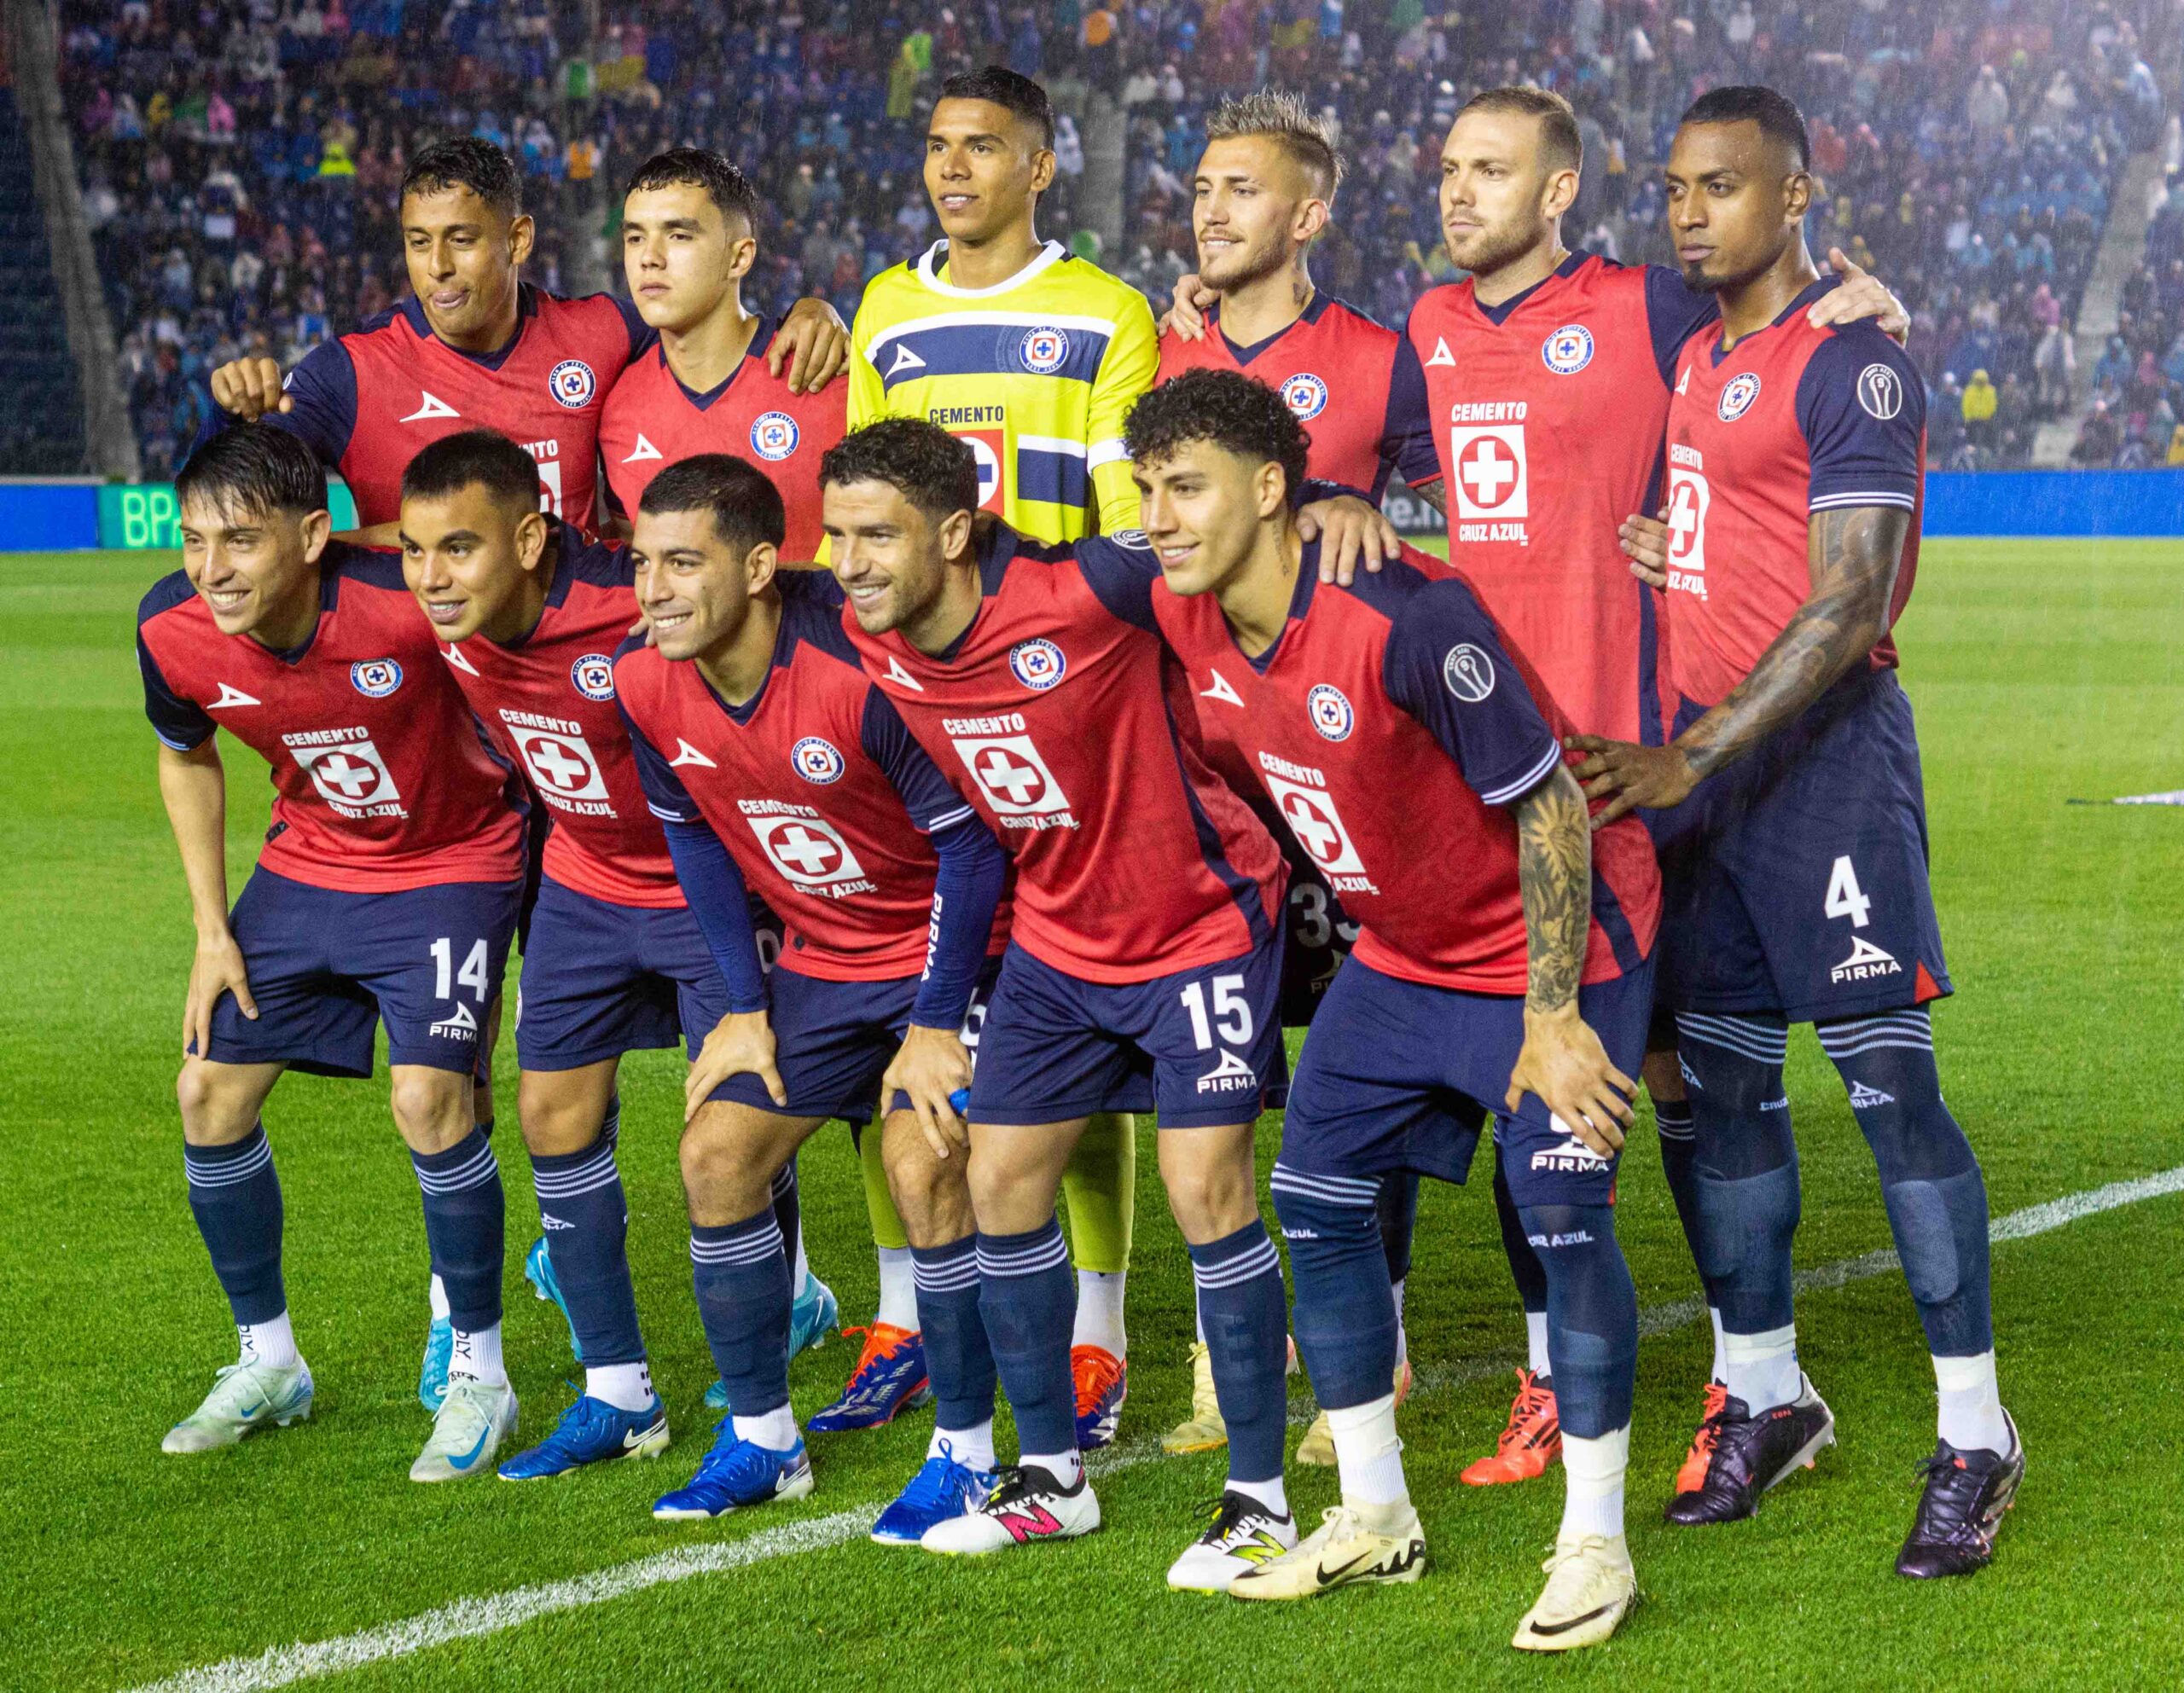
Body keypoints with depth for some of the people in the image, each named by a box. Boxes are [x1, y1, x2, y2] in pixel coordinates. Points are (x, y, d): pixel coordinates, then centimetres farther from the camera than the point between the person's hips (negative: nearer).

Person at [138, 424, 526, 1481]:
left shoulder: (410, 605, -34)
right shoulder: (173, 630, -18)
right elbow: (186, 758, 4)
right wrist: (212, 928, 1)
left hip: (453, 867, -5)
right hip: (306, 868, 5)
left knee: (428, 1095, -21)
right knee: (211, 1094, 2)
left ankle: (479, 1375, -2)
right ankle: (268, 1363, 22)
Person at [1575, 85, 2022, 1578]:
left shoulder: (1850, 362, -11)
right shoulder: (1693, 358, 16)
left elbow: (1848, 603, -18)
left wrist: (1692, 757, -21)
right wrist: (1656, 556, 8)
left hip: (1826, 748, -8)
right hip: (1698, 754, 8)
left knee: (1893, 1086, -8)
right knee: (1721, 1083, 10)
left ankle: (1975, 1439, -2)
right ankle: (1767, 1397, 21)